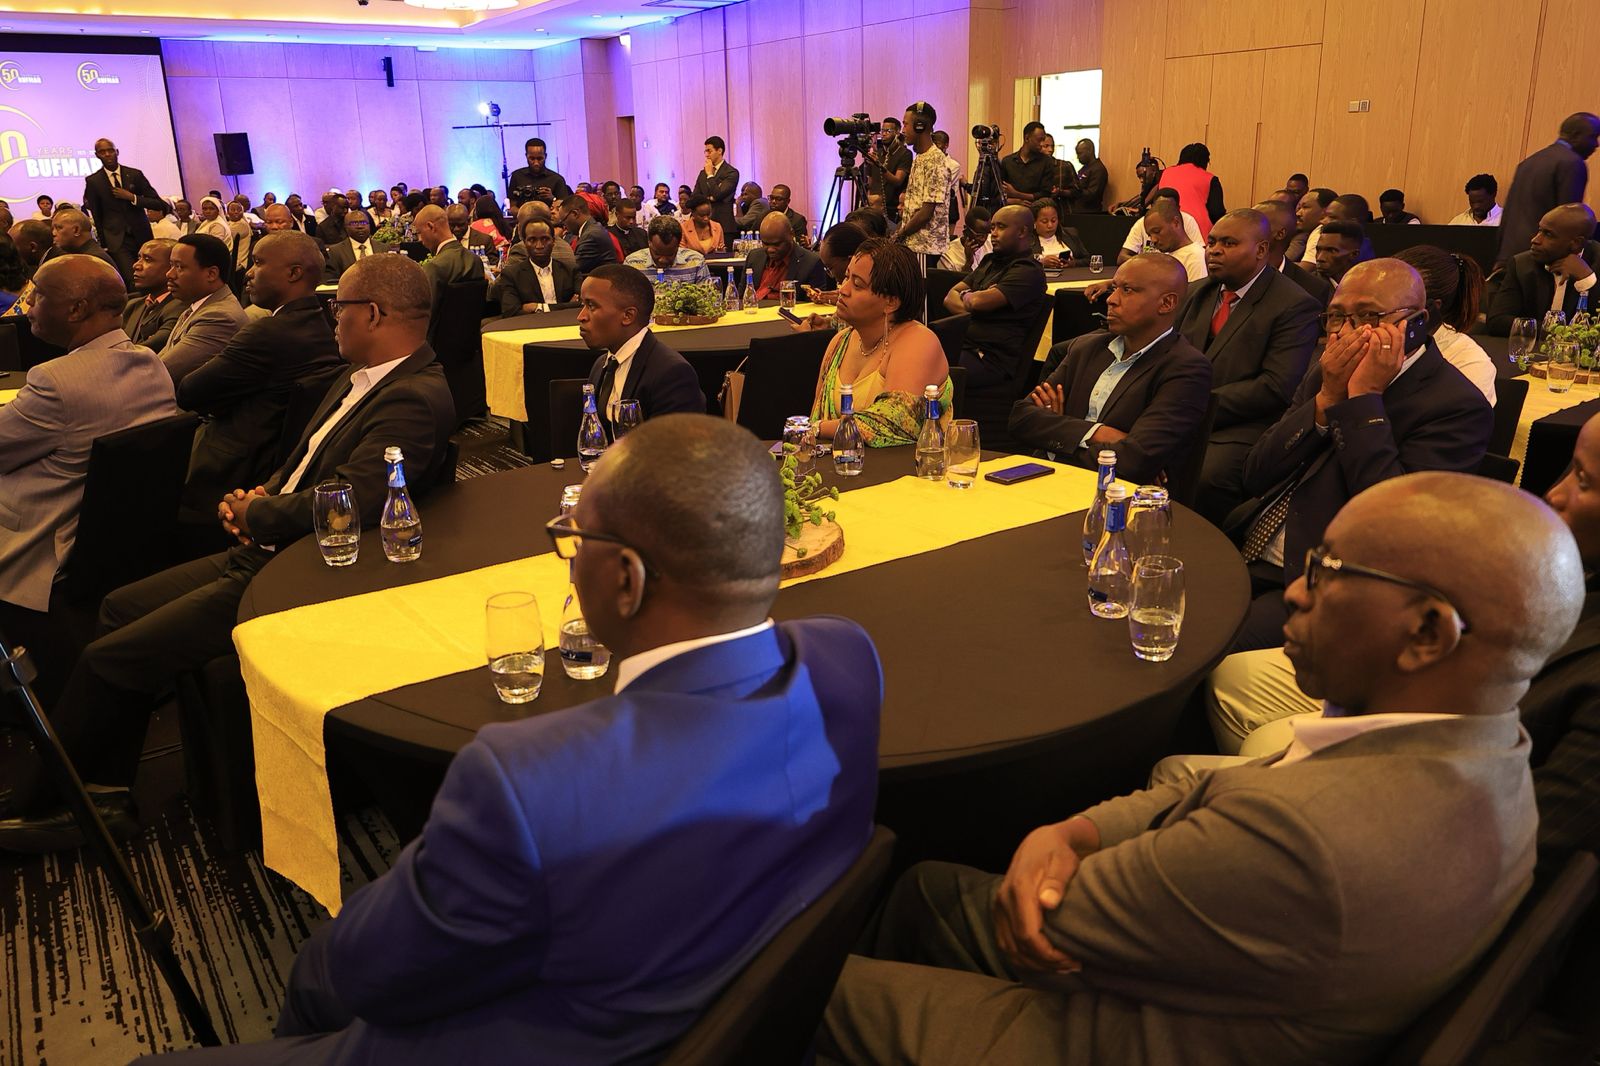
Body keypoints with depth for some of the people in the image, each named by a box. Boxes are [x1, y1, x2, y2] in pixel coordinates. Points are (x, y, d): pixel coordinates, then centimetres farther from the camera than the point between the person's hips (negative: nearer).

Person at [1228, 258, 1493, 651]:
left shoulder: (1457, 406, -9)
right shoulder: (1328, 372, 11)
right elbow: (1255, 477, 4)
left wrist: (1363, 398, -18)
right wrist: (1326, 400, -9)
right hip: (1250, 555, 7)